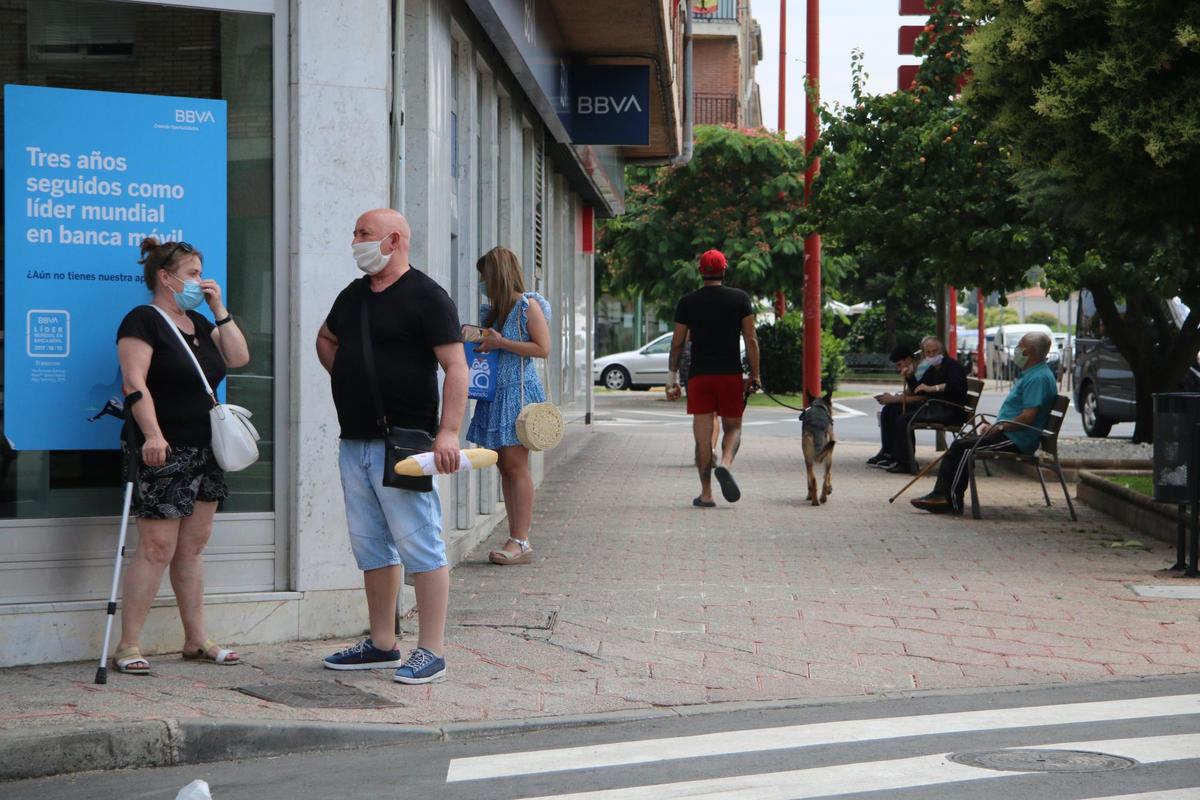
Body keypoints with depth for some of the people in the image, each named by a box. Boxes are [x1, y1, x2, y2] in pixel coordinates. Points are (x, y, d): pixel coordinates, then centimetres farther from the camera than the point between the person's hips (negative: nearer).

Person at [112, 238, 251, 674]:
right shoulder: (143, 320, -7)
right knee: (157, 548, -10)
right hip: (165, 453, -8)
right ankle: (128, 645, -5)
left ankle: (196, 639, 16)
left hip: (204, 452, 8)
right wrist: (152, 434, -29)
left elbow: (238, 357, 10)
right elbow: (134, 382, -17)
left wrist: (219, 308, 5)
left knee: (192, 547, 11)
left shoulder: (199, 323, 18)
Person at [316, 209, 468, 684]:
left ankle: (431, 651, -2)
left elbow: (455, 367, -14)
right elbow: (325, 339, 35)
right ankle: (382, 645, 21)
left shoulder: (426, 297, -8)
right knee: (371, 548, 12)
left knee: (420, 546, -6)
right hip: (354, 442, 8)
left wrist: (448, 432, -23)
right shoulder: (352, 296, 15)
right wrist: (348, 378, 17)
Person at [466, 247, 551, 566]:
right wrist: (477, 341, 8)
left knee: (516, 465, -10)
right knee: (504, 466, 5)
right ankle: (516, 540, 7)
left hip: (519, 391, -8)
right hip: (495, 392, 8)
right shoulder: (491, 310, 17)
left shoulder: (527, 305, -6)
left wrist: (501, 343, -15)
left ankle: (521, 542, -9)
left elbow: (543, 348, -12)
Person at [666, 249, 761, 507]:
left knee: (702, 436, 3)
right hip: (731, 375, -1)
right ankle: (725, 464, -17)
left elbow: (677, 343, 5)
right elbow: (751, 340, -1)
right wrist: (755, 375, 4)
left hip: (699, 376, 1)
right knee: (733, 428, 13)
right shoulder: (740, 299, 1)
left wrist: (672, 377, 12)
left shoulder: (687, 302, 4)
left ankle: (706, 494, 2)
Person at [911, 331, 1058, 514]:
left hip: (1016, 441, -11)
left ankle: (952, 500, -11)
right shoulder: (1030, 374, 20)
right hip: (1010, 434, 11)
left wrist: (999, 427, -15)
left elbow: (1028, 417, -24)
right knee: (959, 445, 4)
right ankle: (941, 495, -3)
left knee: (963, 447, -16)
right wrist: (994, 426, 14)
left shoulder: (1039, 378, -16)